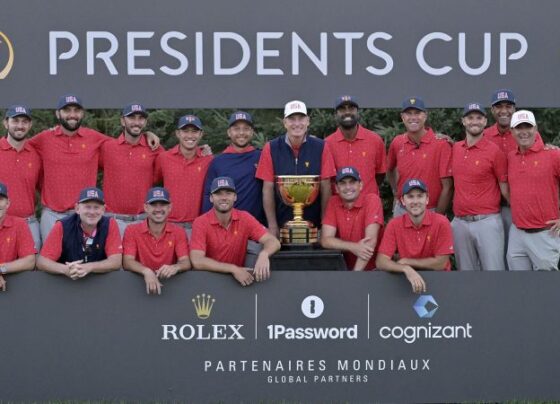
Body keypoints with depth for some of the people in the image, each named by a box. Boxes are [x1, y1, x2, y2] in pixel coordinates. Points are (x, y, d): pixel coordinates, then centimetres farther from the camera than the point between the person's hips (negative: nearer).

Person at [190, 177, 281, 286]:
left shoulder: (244, 218, -3)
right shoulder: (201, 223, -10)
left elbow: (273, 242, -10)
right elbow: (197, 261, -20)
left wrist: (263, 254, -32)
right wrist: (233, 269, -28)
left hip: (238, 277, 4)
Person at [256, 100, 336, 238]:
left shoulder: (321, 147, 1)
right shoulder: (271, 149, 0)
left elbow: (325, 188, 1)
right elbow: (268, 189, 1)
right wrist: (272, 226, -3)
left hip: (314, 224, 0)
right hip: (282, 224, 0)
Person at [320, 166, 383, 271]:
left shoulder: (372, 200, -9)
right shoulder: (333, 202, 2)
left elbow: (371, 240, -17)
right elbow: (325, 240, -5)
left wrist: (356, 273, -23)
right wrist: (353, 247, -20)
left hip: (372, 270, -4)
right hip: (345, 268, 4)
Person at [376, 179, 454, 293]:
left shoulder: (441, 223, -12)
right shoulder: (394, 225, -5)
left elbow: (440, 263, -12)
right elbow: (381, 262, -13)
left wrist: (406, 261, -8)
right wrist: (406, 269, -31)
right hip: (406, 277, 2)